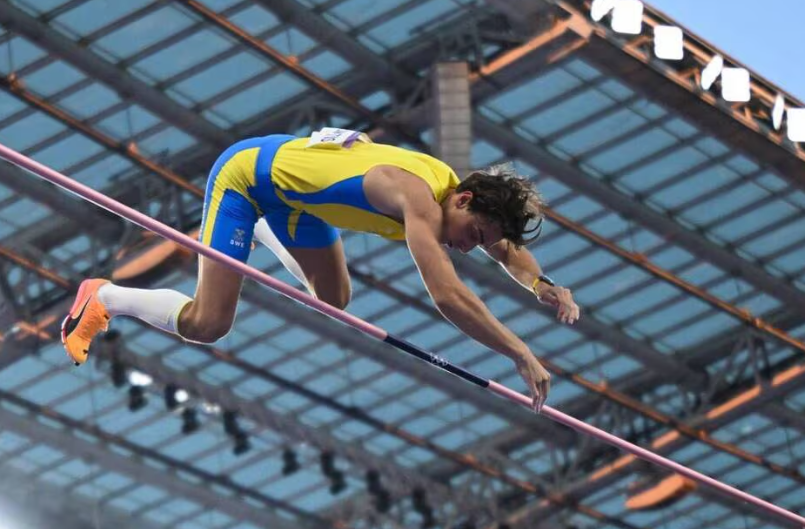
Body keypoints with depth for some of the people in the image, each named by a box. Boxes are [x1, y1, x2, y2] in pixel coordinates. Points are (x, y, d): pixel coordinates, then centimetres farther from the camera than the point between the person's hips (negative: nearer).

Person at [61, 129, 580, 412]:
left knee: (335, 304, 17)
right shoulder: (420, 197, -36)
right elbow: (448, 295, -47)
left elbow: (508, 247, 10)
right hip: (245, 171, -8)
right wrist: (523, 355, -47)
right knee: (207, 325, -13)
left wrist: (541, 284, -11)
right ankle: (104, 299, 9)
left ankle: (266, 232, 40)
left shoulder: (455, 188, -10)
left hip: (295, 184, 8)